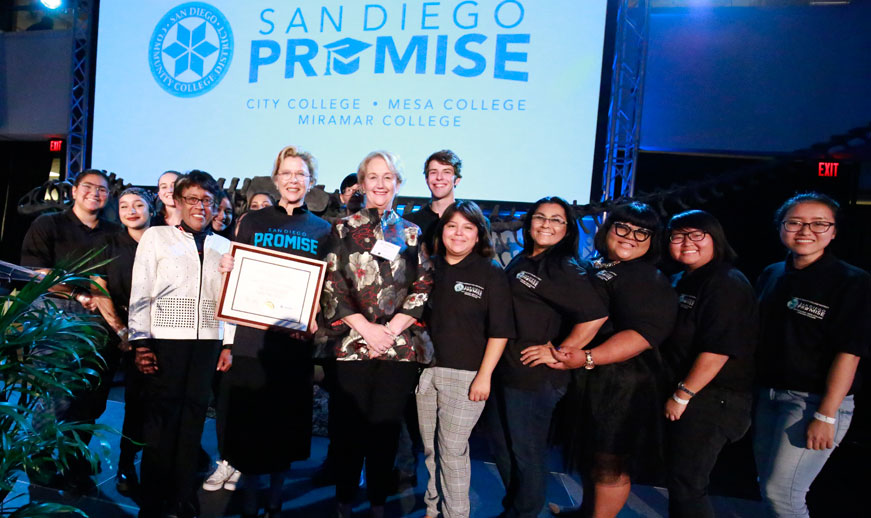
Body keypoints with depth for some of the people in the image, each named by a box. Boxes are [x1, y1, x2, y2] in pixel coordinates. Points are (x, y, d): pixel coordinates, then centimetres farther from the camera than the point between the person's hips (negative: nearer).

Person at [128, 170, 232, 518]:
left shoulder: (225, 247, 11)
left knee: (193, 420, 8)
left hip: (208, 343, 3)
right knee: (162, 421, 0)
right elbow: (140, 293, 0)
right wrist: (141, 343, -6)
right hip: (165, 341, -2)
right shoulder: (156, 237, 4)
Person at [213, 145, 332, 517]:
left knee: (286, 422, 9)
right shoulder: (252, 222, 6)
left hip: (296, 341, 0)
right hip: (252, 337, 0)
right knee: (248, 424, 4)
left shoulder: (322, 230, 6)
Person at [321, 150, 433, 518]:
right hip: (353, 344, -1)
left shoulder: (412, 233, 10)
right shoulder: (344, 229, 7)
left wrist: (391, 329, -8)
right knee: (349, 426, 5)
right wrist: (366, 328, -10)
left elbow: (423, 288, 4)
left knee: (385, 427, 8)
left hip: (401, 346, 1)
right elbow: (332, 285, 0)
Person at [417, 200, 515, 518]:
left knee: (452, 450, 2)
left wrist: (484, 375, -10)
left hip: (464, 375, -4)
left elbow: (500, 331, -6)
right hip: (426, 369, 4)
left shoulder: (491, 274, -4)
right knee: (430, 447, 14)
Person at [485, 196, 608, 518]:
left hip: (533, 376, -8)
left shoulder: (565, 269, -14)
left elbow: (595, 316, -25)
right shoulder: (520, 262, 10)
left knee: (527, 453, 7)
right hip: (503, 368, 8)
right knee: (501, 444, 19)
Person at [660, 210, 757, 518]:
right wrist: (676, 394, 13)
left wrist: (682, 396, -18)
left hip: (710, 400, -9)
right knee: (678, 476, 19)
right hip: (681, 393, 9)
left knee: (686, 484, -1)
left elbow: (718, 350, -23)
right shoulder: (683, 280, 12)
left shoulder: (727, 284, -17)